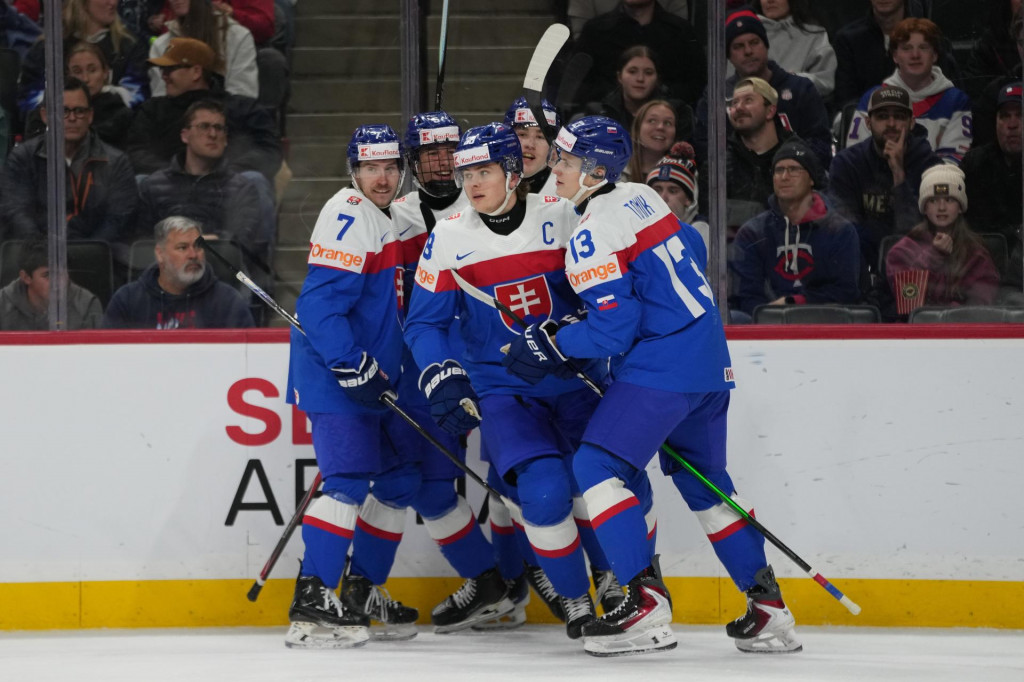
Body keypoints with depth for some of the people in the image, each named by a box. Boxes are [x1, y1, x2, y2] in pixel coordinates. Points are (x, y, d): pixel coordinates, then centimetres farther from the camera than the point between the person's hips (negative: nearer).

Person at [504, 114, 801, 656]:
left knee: (598, 466, -10)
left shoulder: (594, 234, -14)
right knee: (704, 483, 19)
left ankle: (647, 605, -20)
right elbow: (693, 254, 25)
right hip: (709, 360, 10)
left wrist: (551, 344, -7)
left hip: (661, 367, -10)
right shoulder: (642, 199, 13)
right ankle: (768, 610, 19)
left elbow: (612, 327, -18)